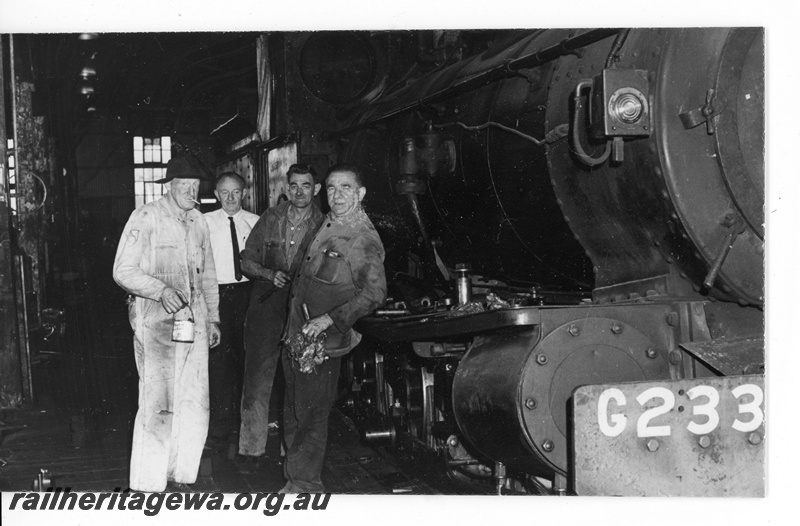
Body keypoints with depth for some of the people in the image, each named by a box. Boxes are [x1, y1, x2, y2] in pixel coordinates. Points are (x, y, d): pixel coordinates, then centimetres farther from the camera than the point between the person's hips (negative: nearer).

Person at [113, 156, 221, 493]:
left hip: (194, 322, 6)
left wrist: (213, 318, 18)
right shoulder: (146, 218, -5)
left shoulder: (198, 222, 14)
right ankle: (147, 485, 2)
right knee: (158, 404, -8)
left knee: (195, 404, 6)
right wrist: (161, 290, -21)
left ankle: (179, 475, 20)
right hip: (156, 322, -6)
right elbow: (123, 270, -8)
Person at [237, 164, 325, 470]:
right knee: (256, 380, 2)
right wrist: (270, 274, -8)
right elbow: (248, 260, 10)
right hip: (266, 309, 2)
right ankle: (251, 449, 12)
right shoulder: (271, 218, 6)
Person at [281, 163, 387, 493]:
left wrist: (327, 320, -24)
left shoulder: (364, 240, -14)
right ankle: (295, 481, 30)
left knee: (311, 414, -1)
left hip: (322, 342, -8)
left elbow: (374, 294, -22)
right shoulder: (327, 225, 12)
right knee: (294, 413, 16)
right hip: (296, 335, 8)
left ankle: (305, 486, 12)